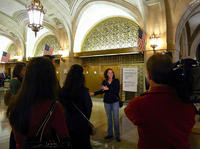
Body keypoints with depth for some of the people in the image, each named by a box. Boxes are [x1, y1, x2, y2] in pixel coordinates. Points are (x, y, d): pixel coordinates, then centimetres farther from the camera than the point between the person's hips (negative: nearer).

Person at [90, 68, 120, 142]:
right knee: (109, 118, 14)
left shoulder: (116, 81, -8)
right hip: (107, 102, 3)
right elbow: (102, 91, 12)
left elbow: (117, 91, -18)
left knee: (116, 118, 0)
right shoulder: (104, 82, 1)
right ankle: (110, 134, 28)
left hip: (115, 102, -3)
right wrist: (94, 93, 7)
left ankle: (117, 135, 15)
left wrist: (108, 89, -23)